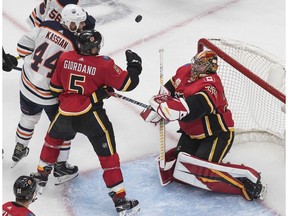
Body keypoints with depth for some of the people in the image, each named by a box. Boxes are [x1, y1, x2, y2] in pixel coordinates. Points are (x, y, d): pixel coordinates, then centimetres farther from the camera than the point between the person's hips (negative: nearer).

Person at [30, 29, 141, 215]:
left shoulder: (64, 58, 1)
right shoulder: (104, 65, -12)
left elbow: (55, 88, 9)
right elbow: (127, 84, -8)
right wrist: (134, 65, 9)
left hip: (65, 113, 4)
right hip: (91, 116, -4)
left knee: (53, 137, 33)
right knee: (108, 155, 3)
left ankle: (42, 174, 45)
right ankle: (120, 200, 2)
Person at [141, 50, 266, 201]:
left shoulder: (209, 88, -30)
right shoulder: (185, 72, -3)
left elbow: (186, 110, -42)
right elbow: (168, 89, 12)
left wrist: (157, 105, -30)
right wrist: (156, 108, -4)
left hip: (218, 134, -8)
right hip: (191, 132, 8)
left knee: (202, 171, -26)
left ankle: (247, 178, -22)